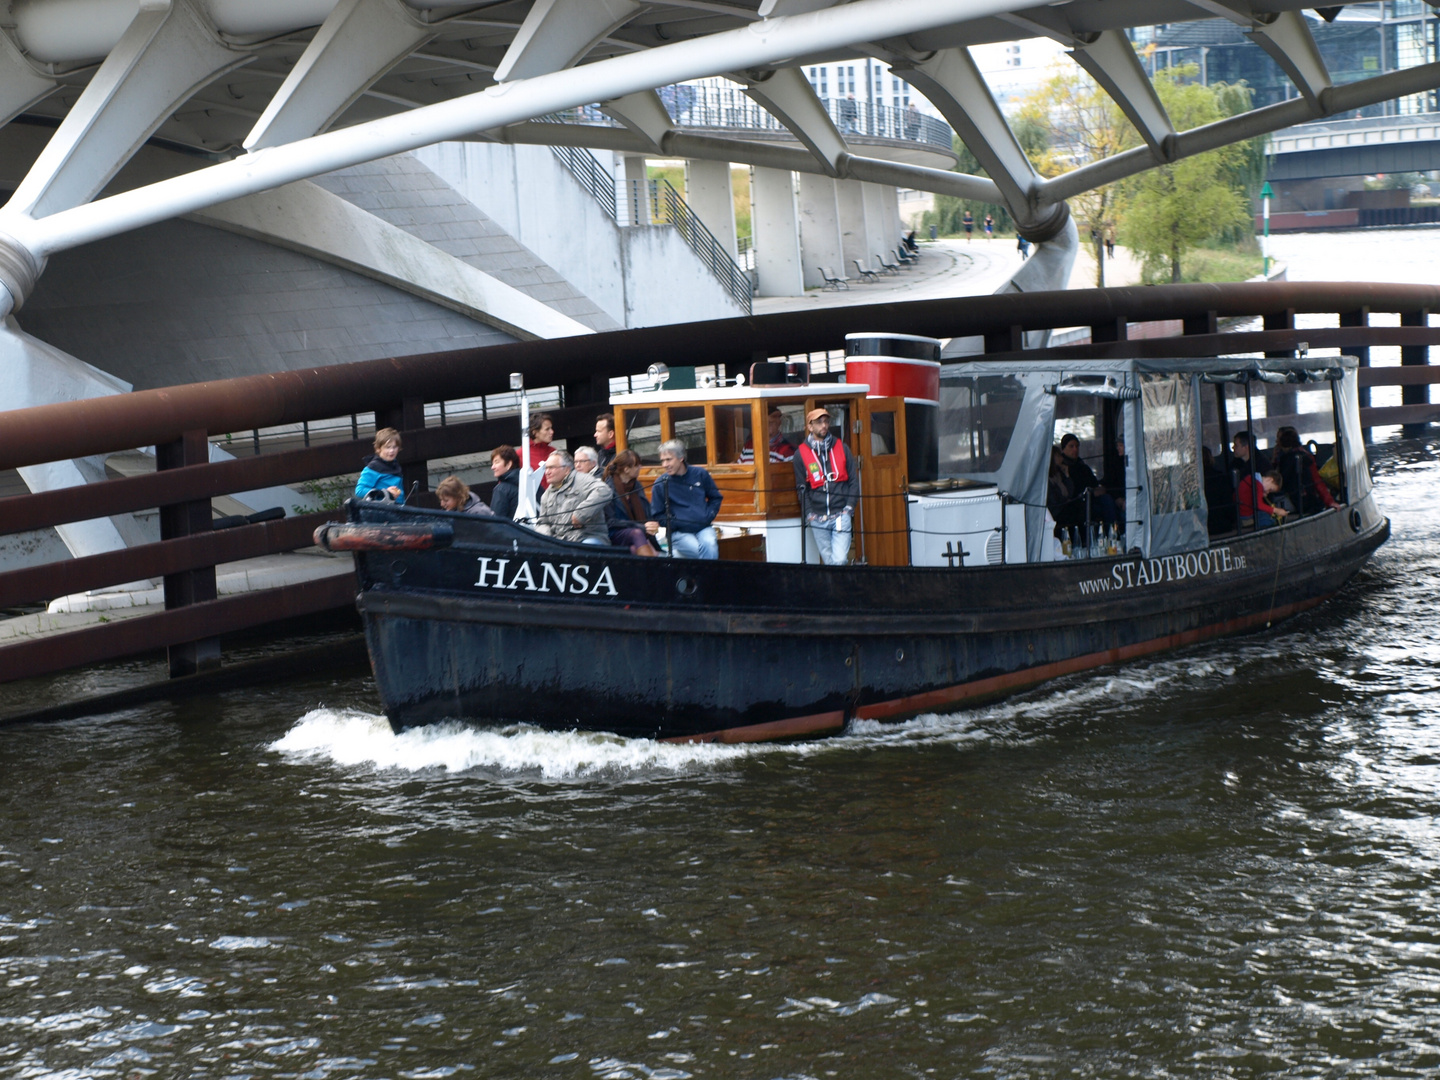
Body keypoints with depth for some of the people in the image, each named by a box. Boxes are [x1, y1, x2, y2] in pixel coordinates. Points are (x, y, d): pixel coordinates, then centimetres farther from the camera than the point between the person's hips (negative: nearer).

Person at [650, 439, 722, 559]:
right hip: (679, 533, -2)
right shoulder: (660, 484, 1)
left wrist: (708, 516, 3)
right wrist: (677, 523, -8)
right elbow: (657, 516, 5)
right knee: (697, 550, -32)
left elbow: (715, 498, 19)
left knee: (708, 544, -33)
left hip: (703, 528, 2)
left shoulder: (700, 474, 7)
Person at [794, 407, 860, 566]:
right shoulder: (801, 453, 4)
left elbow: (854, 479, 8)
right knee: (829, 561, 5)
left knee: (839, 560, -12)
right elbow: (801, 487, 7)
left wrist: (849, 507, -3)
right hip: (817, 518, 0)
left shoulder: (841, 447, 7)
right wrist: (808, 513, -2)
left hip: (841, 515, 0)